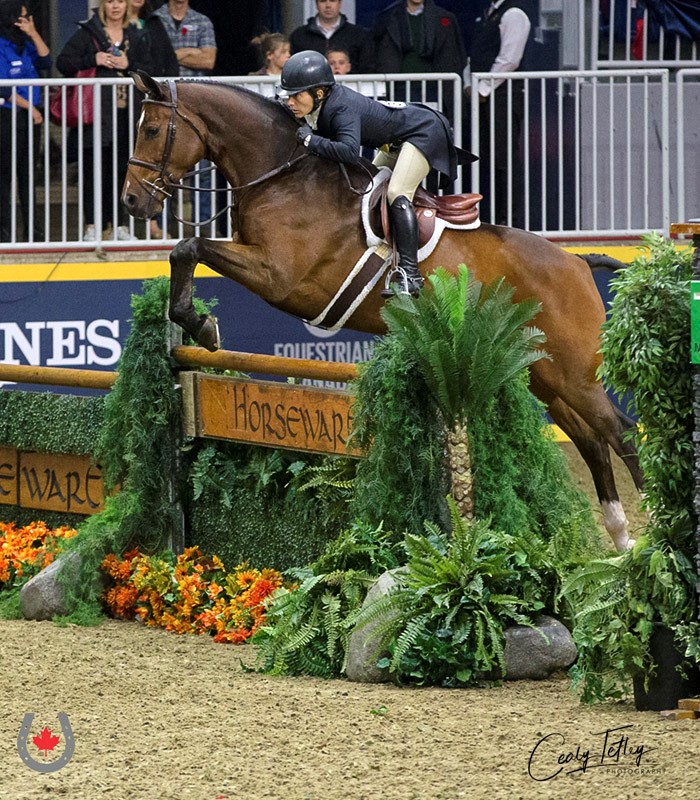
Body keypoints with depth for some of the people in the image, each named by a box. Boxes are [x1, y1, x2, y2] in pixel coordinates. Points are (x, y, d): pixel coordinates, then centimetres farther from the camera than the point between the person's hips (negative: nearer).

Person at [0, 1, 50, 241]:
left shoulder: (24, 45, 12)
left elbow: (46, 62, 1)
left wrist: (33, 34, -6)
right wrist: (29, 107, -12)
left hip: (31, 118, 7)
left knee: (27, 172, 10)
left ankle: (32, 228, 13)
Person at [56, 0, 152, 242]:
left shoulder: (136, 37, 12)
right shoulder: (87, 33, 2)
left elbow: (149, 70, 9)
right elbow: (63, 63, -3)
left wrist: (129, 65, -9)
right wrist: (93, 60, -14)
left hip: (126, 114, 3)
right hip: (96, 111, -3)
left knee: (121, 170, 6)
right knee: (94, 169, -3)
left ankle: (120, 225, 14)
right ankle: (91, 226, 0)